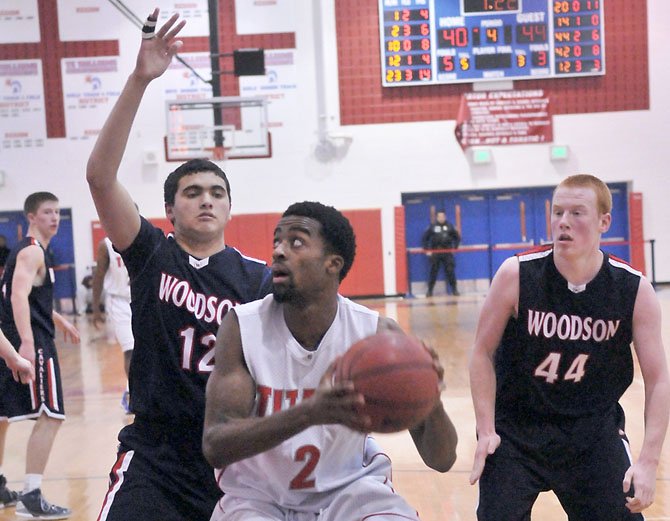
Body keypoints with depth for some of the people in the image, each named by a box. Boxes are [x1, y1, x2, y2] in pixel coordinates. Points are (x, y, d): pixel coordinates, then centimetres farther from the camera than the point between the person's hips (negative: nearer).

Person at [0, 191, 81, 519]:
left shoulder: (31, 250, 20)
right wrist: (26, 343, -37)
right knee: (50, 416, -11)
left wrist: (59, 321, 44)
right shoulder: (32, 251, -11)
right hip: (31, 342, -10)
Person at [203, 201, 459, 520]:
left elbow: (441, 460, -15)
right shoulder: (242, 327, -17)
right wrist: (309, 413, -41)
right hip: (259, 495, -1)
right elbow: (214, 446, -25)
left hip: (349, 488, 1)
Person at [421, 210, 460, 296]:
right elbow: (424, 239, 7)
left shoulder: (450, 226, 6)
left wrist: (455, 247, 4)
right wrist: (427, 250, 1)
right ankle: (430, 290, 8)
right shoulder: (432, 227, 3)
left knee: (450, 271, -3)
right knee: (433, 271, 1)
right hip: (435, 253, 0)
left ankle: (454, 289, 5)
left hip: (447, 252, 0)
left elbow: (457, 237, 14)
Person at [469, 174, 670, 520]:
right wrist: (486, 432, -11)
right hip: (515, 429, -1)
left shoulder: (634, 290, -12)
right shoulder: (517, 275, -16)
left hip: (594, 428, 1)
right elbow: (483, 353, -6)